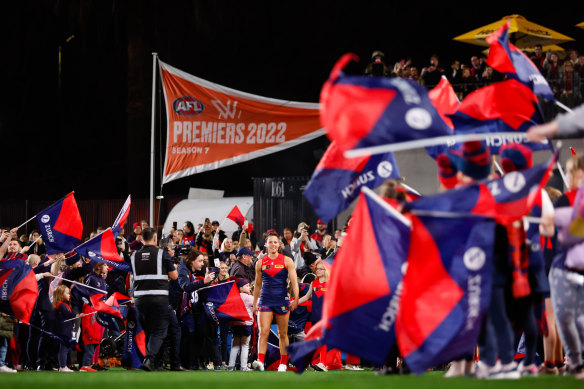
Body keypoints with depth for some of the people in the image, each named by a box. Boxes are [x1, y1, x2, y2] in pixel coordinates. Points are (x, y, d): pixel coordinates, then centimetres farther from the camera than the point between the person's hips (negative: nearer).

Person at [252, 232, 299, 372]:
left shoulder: (287, 261, 0)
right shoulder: (260, 263, 6)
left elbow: (294, 281, -5)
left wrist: (296, 299, -16)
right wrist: (255, 303, 14)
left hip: (282, 300, -1)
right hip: (265, 301, 1)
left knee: (283, 334, 6)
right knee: (263, 332, -12)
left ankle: (283, 363, 15)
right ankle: (260, 361, -20)